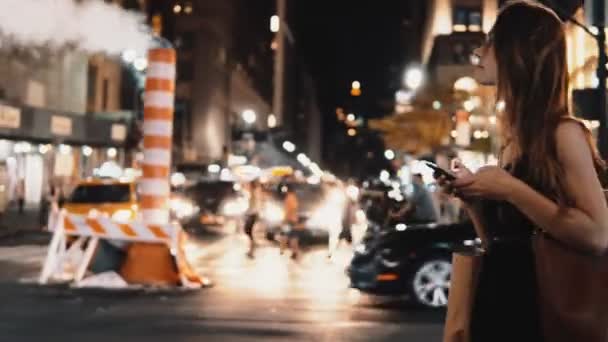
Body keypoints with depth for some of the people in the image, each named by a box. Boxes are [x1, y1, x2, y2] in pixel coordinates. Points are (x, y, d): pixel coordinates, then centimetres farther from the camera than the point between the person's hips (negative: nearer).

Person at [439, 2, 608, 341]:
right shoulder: (512, 138, 11)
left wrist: (510, 189, -20)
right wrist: (471, 194, -1)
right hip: (496, 298, 7)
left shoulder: (563, 132, -11)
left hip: (543, 309, -7)